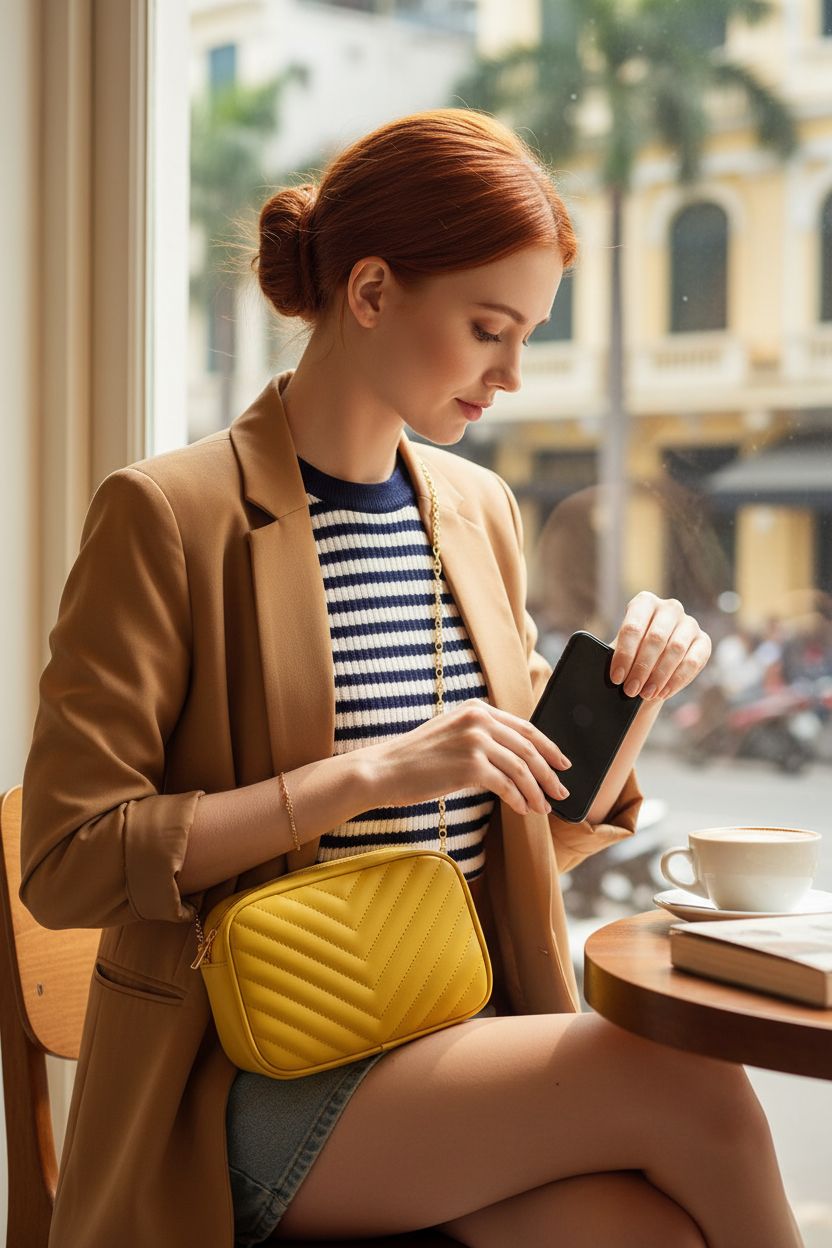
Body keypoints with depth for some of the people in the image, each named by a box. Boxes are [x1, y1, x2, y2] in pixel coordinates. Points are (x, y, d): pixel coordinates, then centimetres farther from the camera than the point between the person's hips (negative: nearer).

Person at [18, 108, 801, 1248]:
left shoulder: (483, 511, 12)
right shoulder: (167, 514, -8)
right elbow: (66, 862, -13)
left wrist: (634, 698, -1)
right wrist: (373, 773, -19)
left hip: (474, 1036, 5)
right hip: (255, 1088, -5)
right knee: (693, 1087, -26)